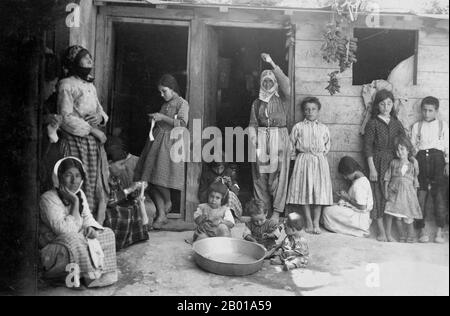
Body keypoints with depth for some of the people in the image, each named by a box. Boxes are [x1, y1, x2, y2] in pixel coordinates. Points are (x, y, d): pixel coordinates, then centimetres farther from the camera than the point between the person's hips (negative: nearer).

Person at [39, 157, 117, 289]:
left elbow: (87, 218, 9)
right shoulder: (48, 199, -21)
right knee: (73, 239, -36)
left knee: (107, 233, -3)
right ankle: (91, 276, -22)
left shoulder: (80, 194, 3)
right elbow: (64, 230, -28)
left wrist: (91, 228, -15)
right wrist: (75, 203, -27)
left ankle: (103, 273, -13)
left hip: (78, 244, 8)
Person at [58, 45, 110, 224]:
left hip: (95, 142, 7)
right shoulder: (66, 85, -6)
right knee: (80, 186, -4)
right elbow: (66, 118, -12)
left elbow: (100, 110, 21)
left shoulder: (90, 85, 17)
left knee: (99, 184, 7)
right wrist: (93, 130, -13)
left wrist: (100, 117, -3)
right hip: (76, 142, -7)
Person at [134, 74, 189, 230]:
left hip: (170, 143, -7)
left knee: (161, 179, -12)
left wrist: (162, 117, -16)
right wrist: (155, 119, 8)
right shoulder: (165, 104, 19)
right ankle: (161, 215, 11)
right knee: (152, 180, 3)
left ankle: (168, 202, 19)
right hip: (156, 141, 8)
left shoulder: (182, 103, -4)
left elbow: (182, 124, -18)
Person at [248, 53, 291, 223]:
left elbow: (285, 83, -10)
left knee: (278, 173, -6)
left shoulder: (282, 99, 9)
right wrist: (253, 144, -6)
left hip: (279, 138, -2)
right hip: (261, 138, 2)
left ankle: (276, 211, -1)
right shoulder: (257, 103, 16)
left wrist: (272, 63, -12)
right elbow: (253, 125, 8)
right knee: (260, 175, 0)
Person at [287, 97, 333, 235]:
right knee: (305, 192, -1)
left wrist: (322, 153, 7)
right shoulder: (298, 127, 4)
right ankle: (309, 223, 9)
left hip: (320, 161, 1)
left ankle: (316, 223, 7)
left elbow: (327, 144, 18)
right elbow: (291, 143, 8)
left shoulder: (324, 128, 9)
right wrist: (295, 154, 4)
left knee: (319, 192, -1)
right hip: (304, 160, -1)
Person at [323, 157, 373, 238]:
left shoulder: (359, 184, -22)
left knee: (328, 210, -15)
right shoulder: (363, 179, 9)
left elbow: (362, 207, -24)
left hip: (359, 218, -10)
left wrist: (347, 197, -13)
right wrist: (345, 196, 4)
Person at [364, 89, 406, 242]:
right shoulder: (373, 123, -2)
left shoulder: (396, 123, 9)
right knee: (379, 195, -1)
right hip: (378, 162, -3)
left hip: (394, 162, 4)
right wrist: (372, 168, -11)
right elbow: (367, 147, -6)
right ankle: (381, 231, 6)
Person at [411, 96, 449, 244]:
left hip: (437, 158, -1)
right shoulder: (417, 126, 15)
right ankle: (421, 229, 4)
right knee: (420, 195, -4)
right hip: (421, 158, 1)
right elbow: (412, 146, 13)